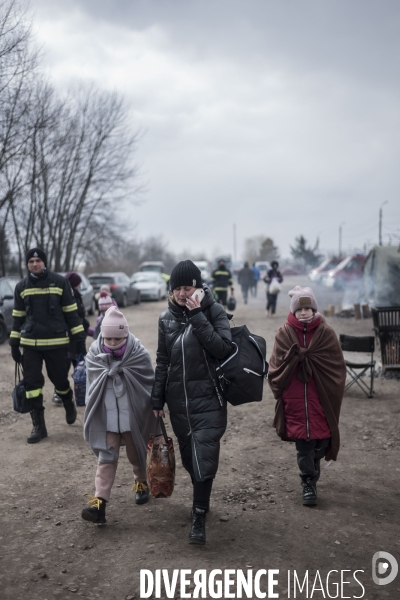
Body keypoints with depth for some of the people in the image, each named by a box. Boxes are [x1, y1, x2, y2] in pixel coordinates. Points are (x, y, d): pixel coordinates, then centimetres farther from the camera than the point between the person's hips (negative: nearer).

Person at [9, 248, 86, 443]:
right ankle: (38, 426, 10)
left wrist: (79, 339, -3)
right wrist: (14, 344, 10)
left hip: (56, 342, -2)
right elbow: (18, 317, 12)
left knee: (60, 380, 6)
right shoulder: (21, 286, 6)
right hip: (30, 344, 2)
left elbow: (71, 312, 0)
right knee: (32, 382, 0)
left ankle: (69, 405, 39)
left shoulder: (60, 282, -3)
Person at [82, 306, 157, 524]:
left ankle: (141, 484, 43)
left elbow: (150, 386, -6)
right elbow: (92, 386, 4)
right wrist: (92, 415, 11)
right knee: (106, 457, -3)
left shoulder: (139, 354, -14)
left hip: (133, 414, -1)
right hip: (106, 416, 1)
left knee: (136, 453, 17)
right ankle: (99, 502, -7)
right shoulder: (94, 355, -8)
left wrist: (153, 414, 0)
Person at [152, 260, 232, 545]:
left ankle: (199, 517, 2)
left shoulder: (214, 311, -5)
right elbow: (163, 361, 11)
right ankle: (201, 500, 33)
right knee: (189, 456, 12)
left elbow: (222, 348, -19)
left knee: (204, 457, -8)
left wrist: (197, 315, -20)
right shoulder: (167, 318, 6)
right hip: (178, 400, 4)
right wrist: (157, 400, 11)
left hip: (208, 399, -4)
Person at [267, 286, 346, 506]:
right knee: (303, 443, 2)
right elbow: (277, 365, 0)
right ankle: (308, 483, 18)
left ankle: (312, 465, 39)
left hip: (321, 397, 1)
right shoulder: (284, 334, -1)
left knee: (321, 441, 7)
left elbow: (336, 366, -1)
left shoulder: (326, 333, -1)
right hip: (295, 400, -1)